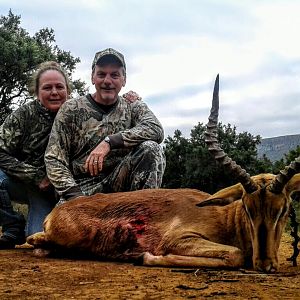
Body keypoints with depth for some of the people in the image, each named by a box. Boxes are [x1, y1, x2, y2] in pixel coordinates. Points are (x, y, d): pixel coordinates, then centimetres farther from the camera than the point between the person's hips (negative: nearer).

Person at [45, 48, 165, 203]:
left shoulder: (134, 108, 10)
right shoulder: (71, 109, 6)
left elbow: (156, 129, -14)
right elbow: (53, 159, 0)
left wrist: (109, 141, -24)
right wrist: (74, 195, -16)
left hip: (119, 182, 3)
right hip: (81, 189, -3)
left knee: (150, 149, -22)